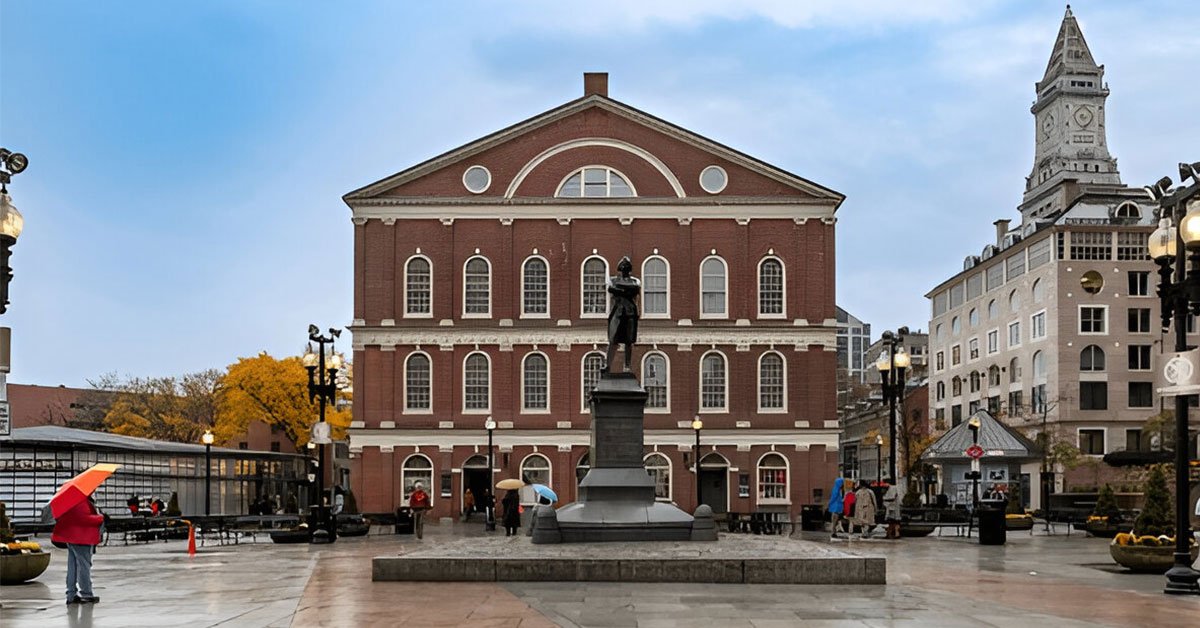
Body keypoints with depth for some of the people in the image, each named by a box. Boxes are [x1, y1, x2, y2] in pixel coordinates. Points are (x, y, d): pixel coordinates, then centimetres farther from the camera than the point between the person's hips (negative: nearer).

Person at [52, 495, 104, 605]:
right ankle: (86, 594, -1)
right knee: (84, 565, -5)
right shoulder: (81, 502, -18)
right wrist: (100, 518, -13)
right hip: (81, 539, -11)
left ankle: (71, 595, 16)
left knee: (73, 567, 11)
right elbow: (84, 518, -25)